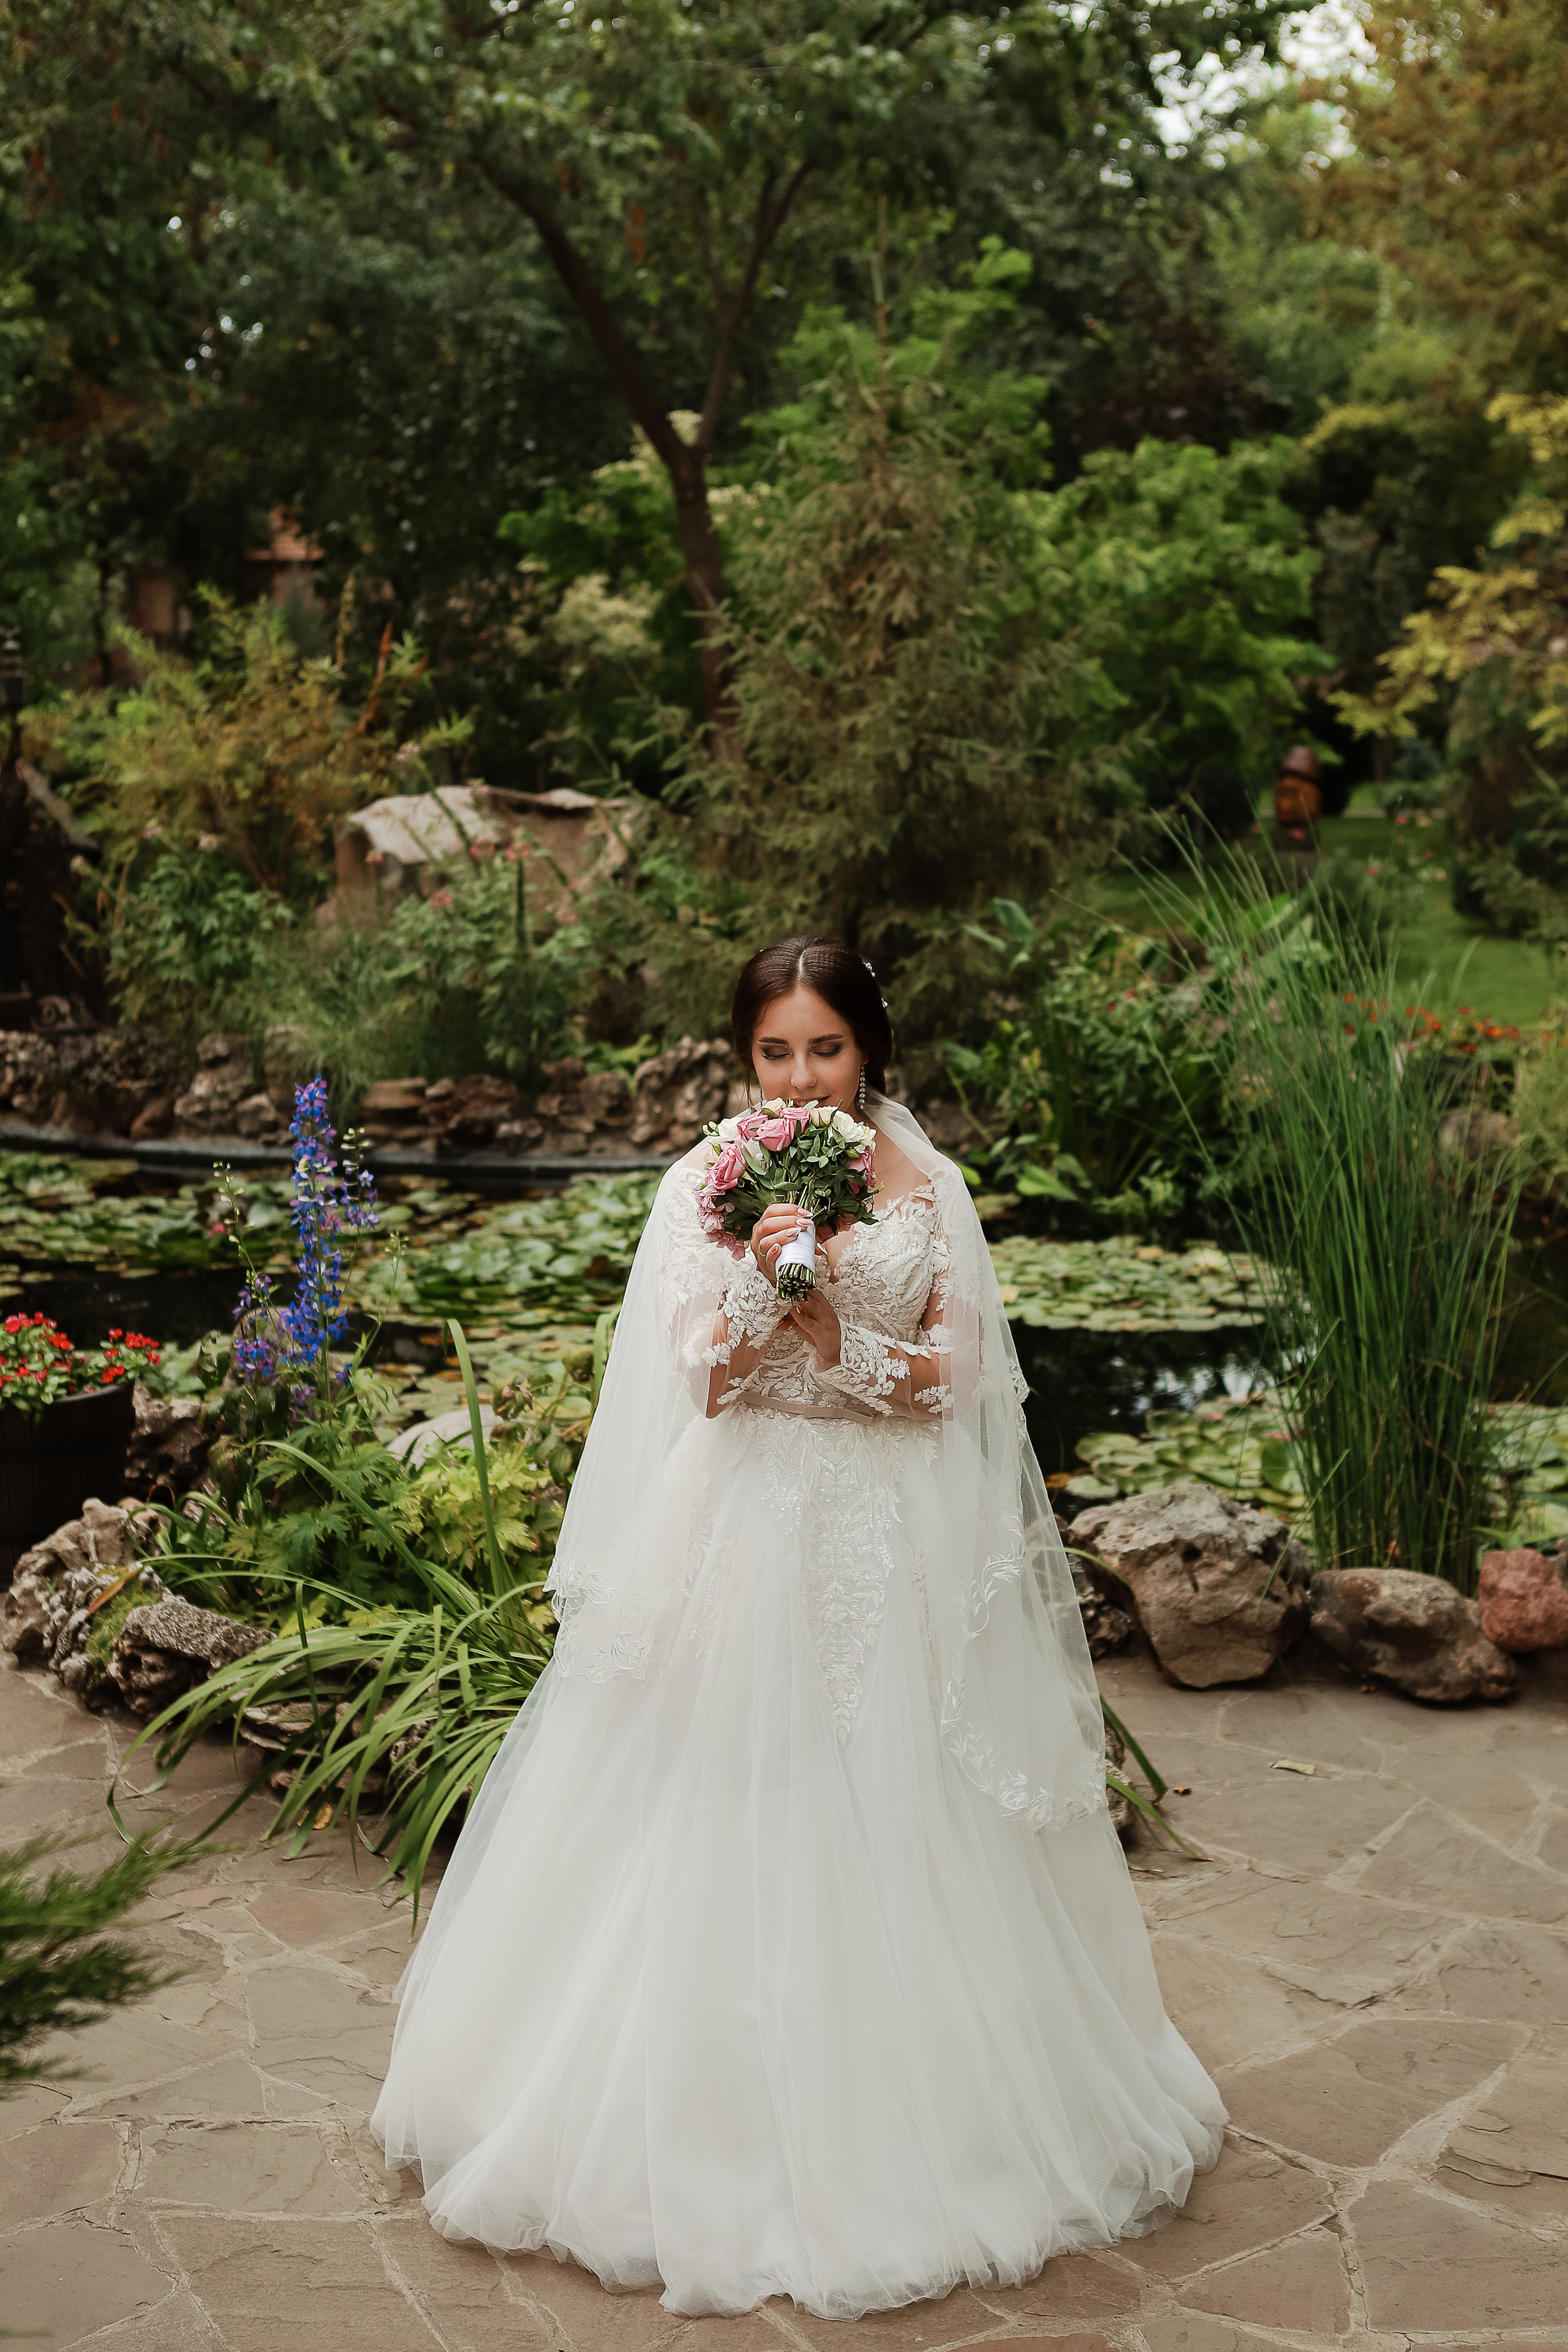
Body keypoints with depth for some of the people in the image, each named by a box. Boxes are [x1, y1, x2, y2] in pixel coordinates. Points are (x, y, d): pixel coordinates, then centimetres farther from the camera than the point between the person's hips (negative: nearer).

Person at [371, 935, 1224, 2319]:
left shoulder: (924, 1186, 2)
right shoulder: (706, 1183, 0)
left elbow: (956, 1374, 0)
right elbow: (705, 1378, -5)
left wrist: (830, 1345, -13)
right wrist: (757, 1269, -20)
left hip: (887, 1543, 1)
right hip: (746, 1530, 0)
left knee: (886, 1825, 6)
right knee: (726, 1827, 3)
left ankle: (896, 2130, 22)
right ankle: (725, 2127, 18)